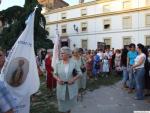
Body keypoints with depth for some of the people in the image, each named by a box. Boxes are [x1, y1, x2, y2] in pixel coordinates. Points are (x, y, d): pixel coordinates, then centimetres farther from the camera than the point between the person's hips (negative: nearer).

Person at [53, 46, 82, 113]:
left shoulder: (74, 63, -5)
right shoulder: (58, 64, -1)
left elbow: (79, 73, -3)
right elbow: (55, 74, 5)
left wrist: (73, 79, -18)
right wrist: (58, 79, -15)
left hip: (71, 87, 0)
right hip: (61, 87, 0)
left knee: (70, 103, 17)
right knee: (62, 103, 10)